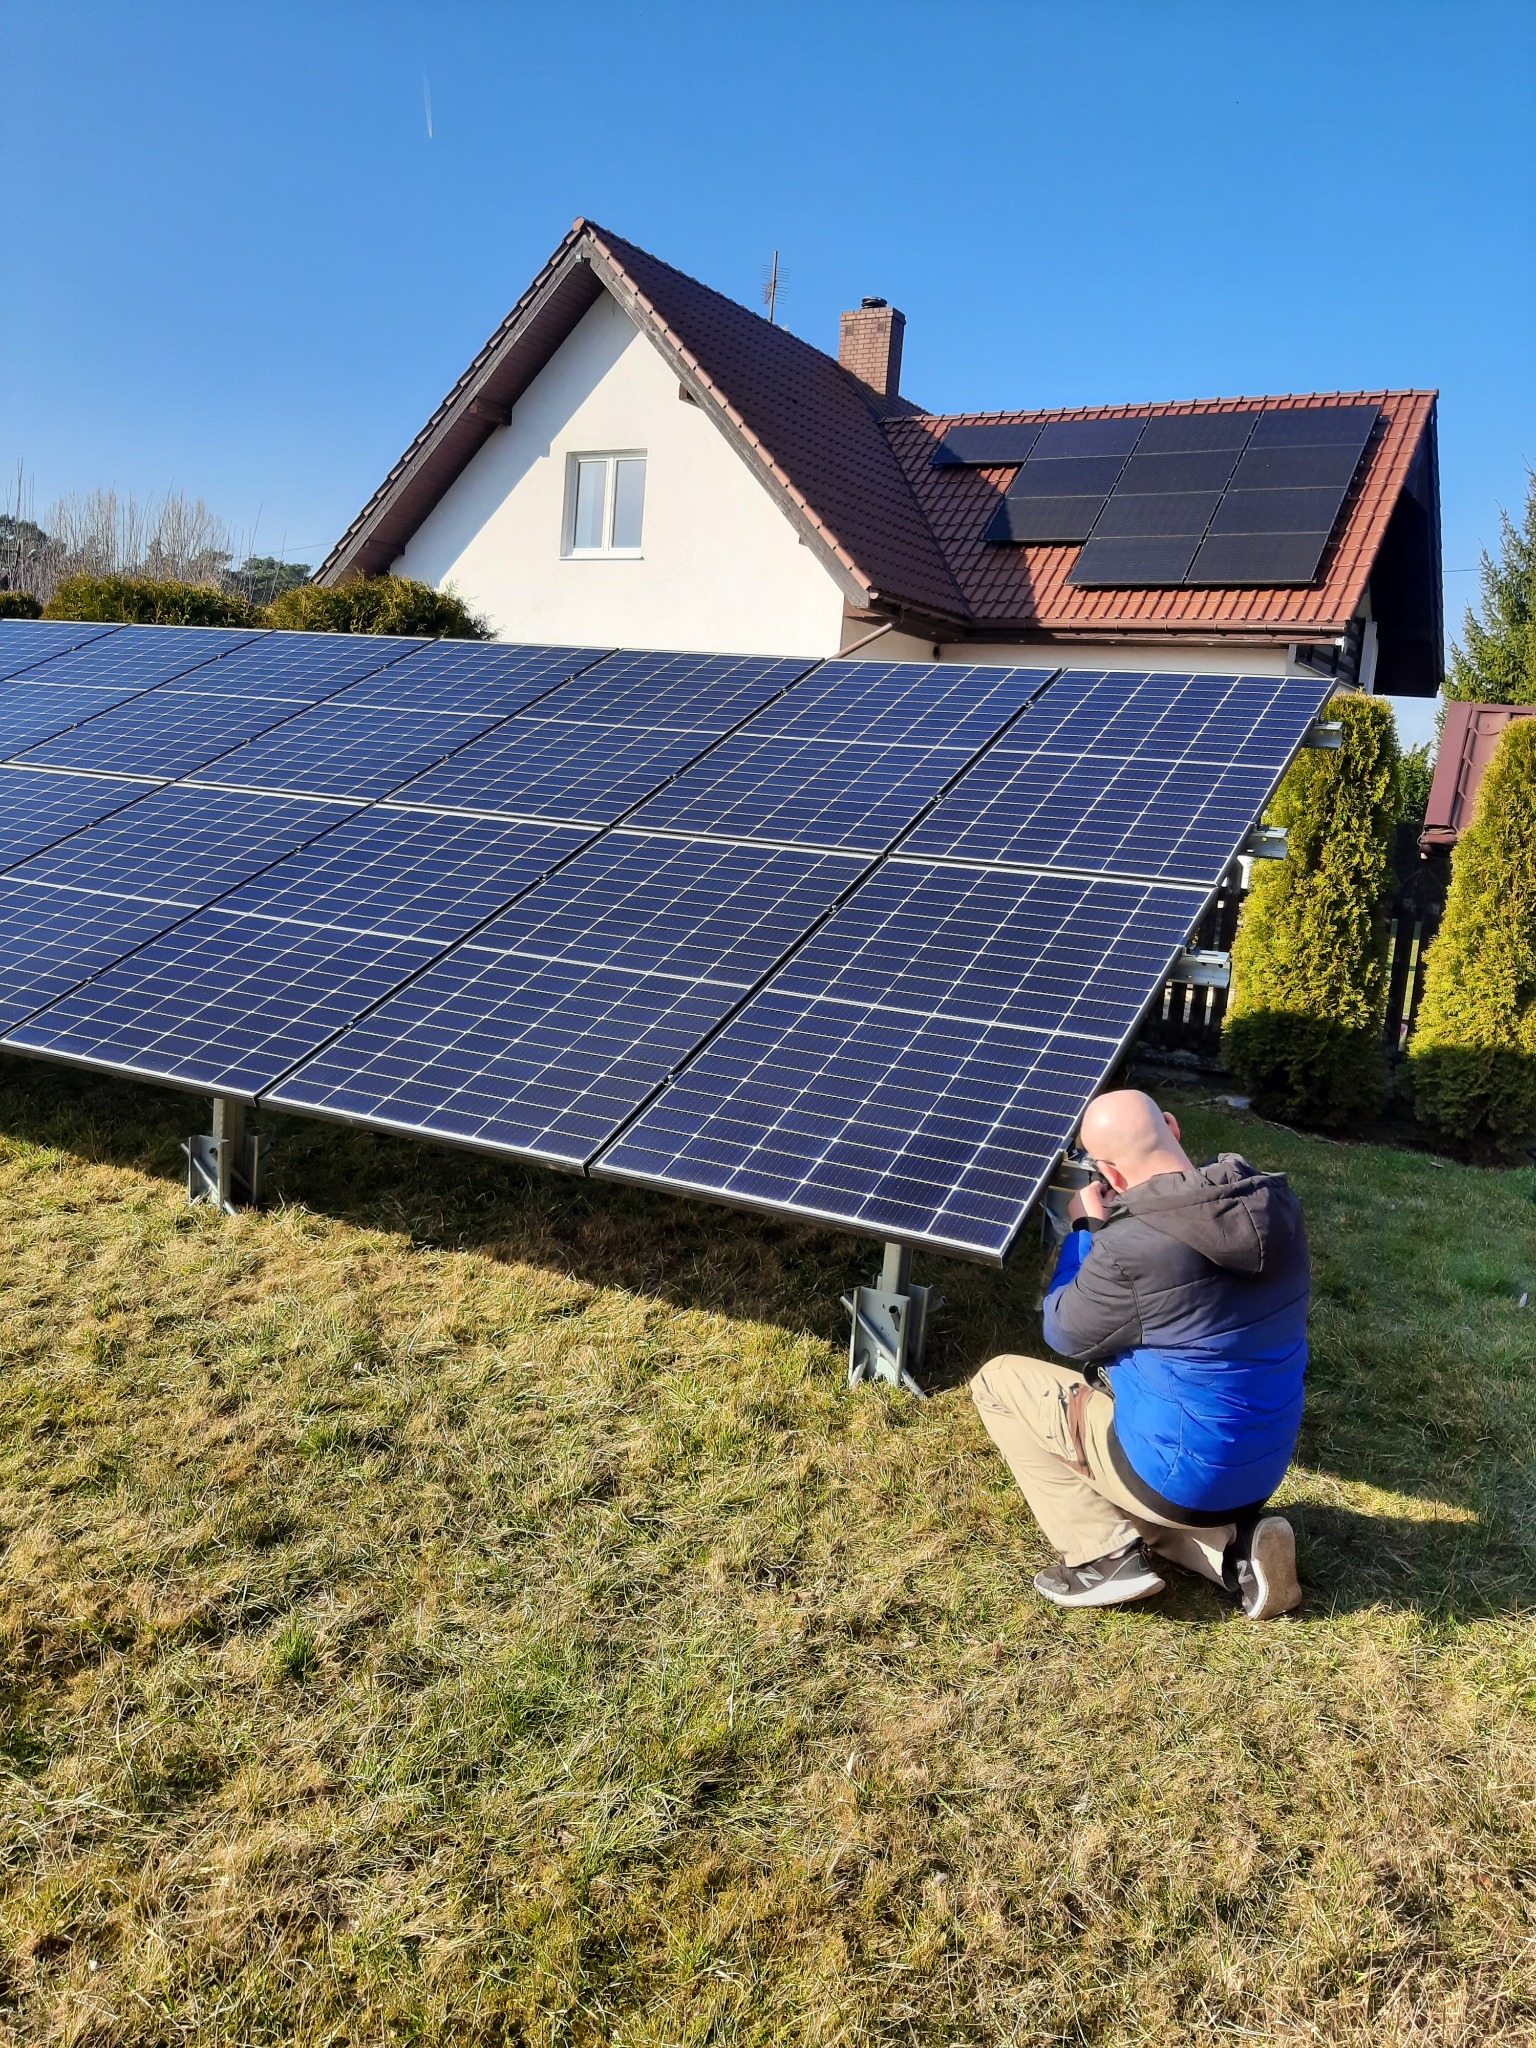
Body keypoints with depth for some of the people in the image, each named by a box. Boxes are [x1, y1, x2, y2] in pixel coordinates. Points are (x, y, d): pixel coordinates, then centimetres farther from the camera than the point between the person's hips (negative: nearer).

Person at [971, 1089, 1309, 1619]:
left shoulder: (1129, 1247, -28)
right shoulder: (1276, 1202, -7)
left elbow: (1064, 1333, -8)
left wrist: (1087, 1229, 1)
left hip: (1176, 1472, -7)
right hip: (1263, 1470, 7)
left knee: (997, 1381, 6)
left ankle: (1107, 1554, 1)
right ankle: (1234, 1543, 10)